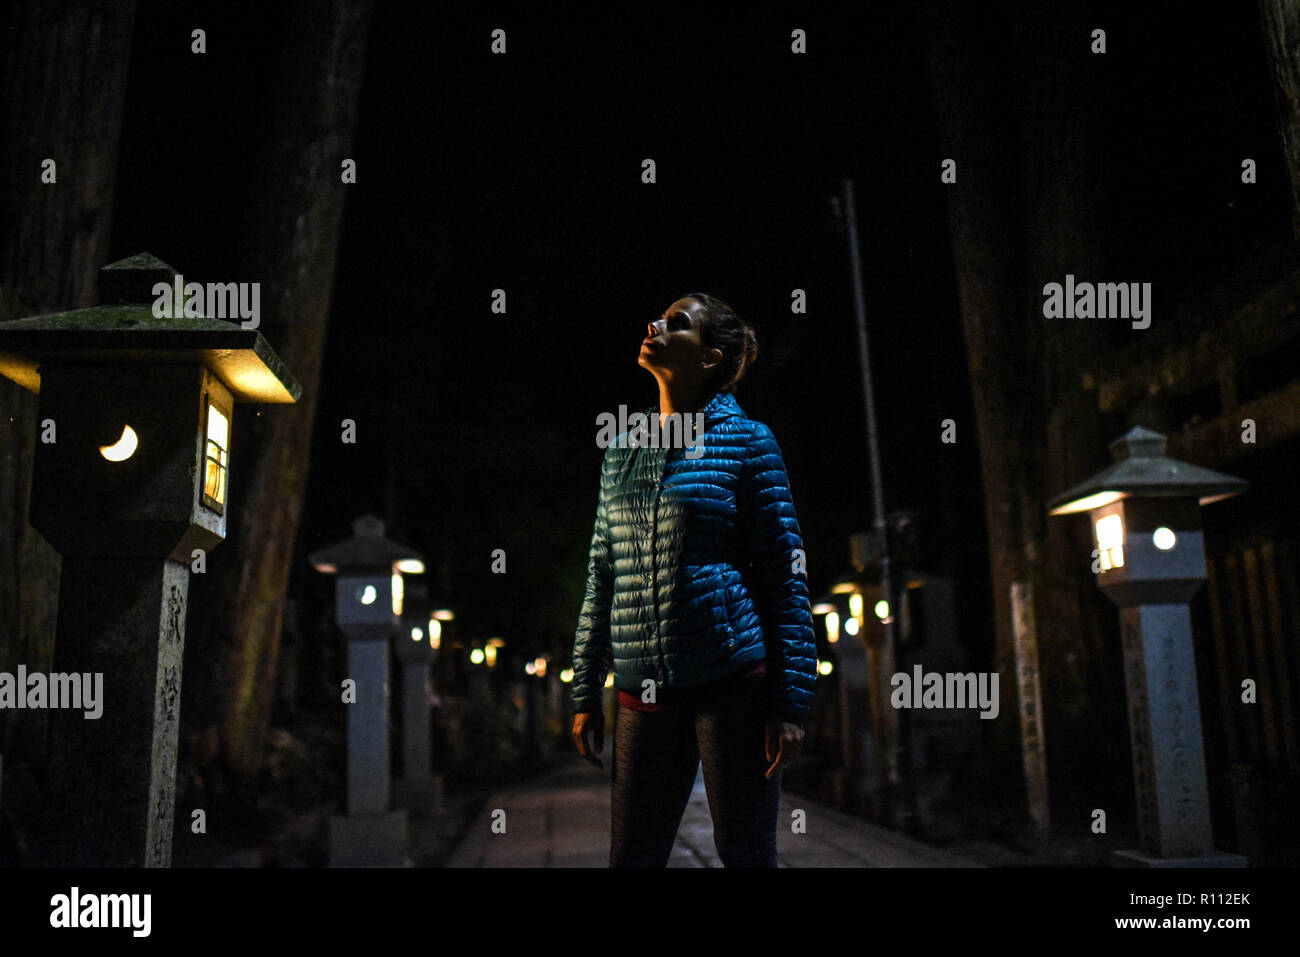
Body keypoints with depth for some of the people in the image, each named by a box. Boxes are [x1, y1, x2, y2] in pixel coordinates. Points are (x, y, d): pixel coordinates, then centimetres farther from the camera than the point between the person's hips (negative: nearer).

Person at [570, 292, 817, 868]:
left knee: (745, 854, 6)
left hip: (734, 683, -4)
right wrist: (586, 695, 13)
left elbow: (785, 578, -3)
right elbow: (601, 580, 16)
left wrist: (791, 702, -9)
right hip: (644, 693, 5)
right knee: (630, 858, 9)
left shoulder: (745, 441, 0)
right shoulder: (621, 453, 14)